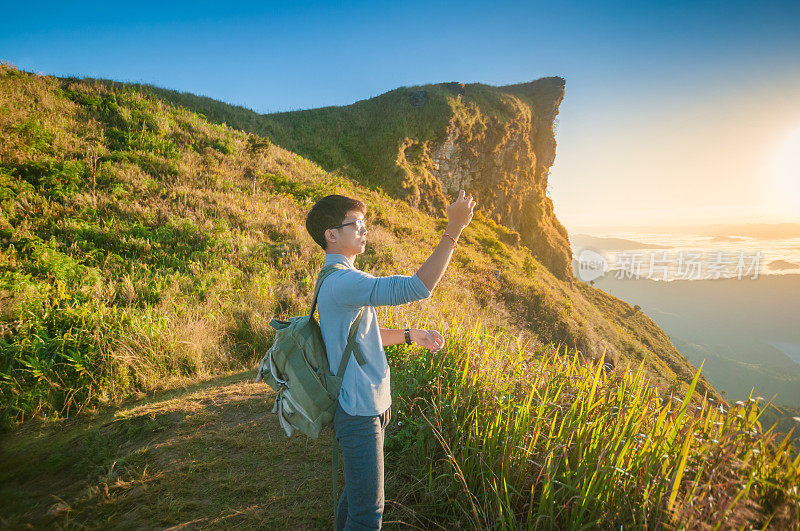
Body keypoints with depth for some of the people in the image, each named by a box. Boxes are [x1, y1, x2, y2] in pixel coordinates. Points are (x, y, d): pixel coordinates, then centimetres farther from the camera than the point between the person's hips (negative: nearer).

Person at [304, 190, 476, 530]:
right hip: (359, 411, -10)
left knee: (356, 494, 24)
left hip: (370, 406, 10)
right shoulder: (341, 281, -24)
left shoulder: (339, 279, 12)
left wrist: (410, 334, 14)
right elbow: (417, 287, -32)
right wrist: (454, 229, -26)